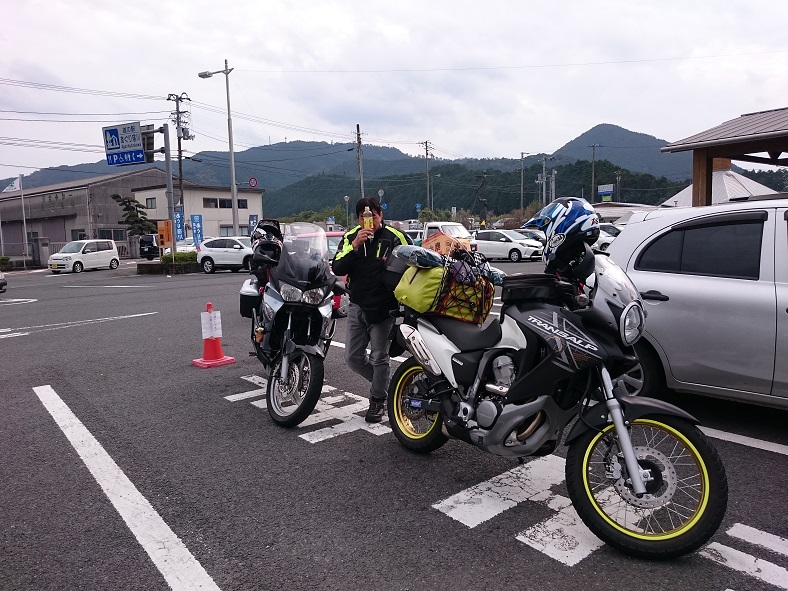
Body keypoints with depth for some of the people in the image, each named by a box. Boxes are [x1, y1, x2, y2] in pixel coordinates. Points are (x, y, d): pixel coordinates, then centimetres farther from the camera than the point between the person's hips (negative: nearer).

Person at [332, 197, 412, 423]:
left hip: (384, 307, -4)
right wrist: (355, 246, -20)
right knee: (353, 357, 8)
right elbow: (337, 269, -10)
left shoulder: (395, 237, -6)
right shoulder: (350, 237, 2)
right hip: (357, 306, 4)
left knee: (379, 357, 4)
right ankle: (384, 384, 31)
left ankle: (377, 401, 23)